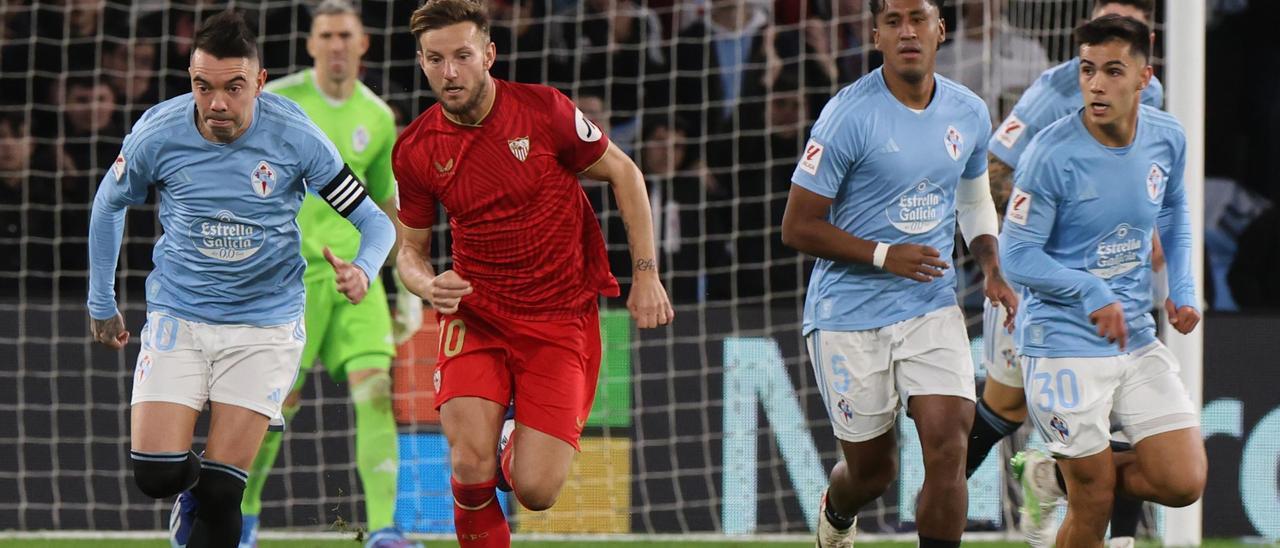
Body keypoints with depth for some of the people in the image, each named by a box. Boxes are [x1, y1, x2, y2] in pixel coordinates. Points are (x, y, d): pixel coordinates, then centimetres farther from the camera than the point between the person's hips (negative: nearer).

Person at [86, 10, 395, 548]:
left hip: (265, 322, -1)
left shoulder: (295, 136, -14)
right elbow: (109, 206, 10)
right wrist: (102, 304, 14)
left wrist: (362, 270, -29)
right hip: (177, 316, 1)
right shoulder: (157, 134, -11)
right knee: (156, 473, -10)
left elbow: (374, 220, -7)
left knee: (219, 494, -8)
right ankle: (191, 495, 25)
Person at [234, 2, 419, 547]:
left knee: (376, 389, -13)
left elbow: (390, 207, 17)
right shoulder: (276, 102, -4)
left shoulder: (377, 118, 8)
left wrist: (410, 287, 16)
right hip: (290, 271, -3)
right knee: (279, 401, -1)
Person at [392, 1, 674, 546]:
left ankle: (515, 445, 28)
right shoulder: (415, 149, -4)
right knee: (471, 468, -21)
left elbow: (623, 173, 2)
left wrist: (646, 276, -3)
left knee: (536, 491, -10)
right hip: (475, 313, 1)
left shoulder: (542, 110, -12)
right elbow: (411, 247, 9)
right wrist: (429, 286, -15)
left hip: (561, 317, -1)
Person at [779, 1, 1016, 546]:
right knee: (871, 468, 8)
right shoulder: (850, 114, -14)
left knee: (948, 449, -14)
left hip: (932, 306, 3)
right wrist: (884, 255, -21)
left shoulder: (969, 114, 3)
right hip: (849, 314, -3)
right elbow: (797, 226, -12)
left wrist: (992, 268, 5)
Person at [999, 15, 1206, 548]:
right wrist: (1092, 294, -22)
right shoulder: (1052, 154, -17)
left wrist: (1182, 289, 5)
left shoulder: (1167, 138, -1)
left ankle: (1061, 474, 20)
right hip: (1065, 347, -5)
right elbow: (1017, 256, -13)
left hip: (1138, 341, 5)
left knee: (1183, 483, -3)